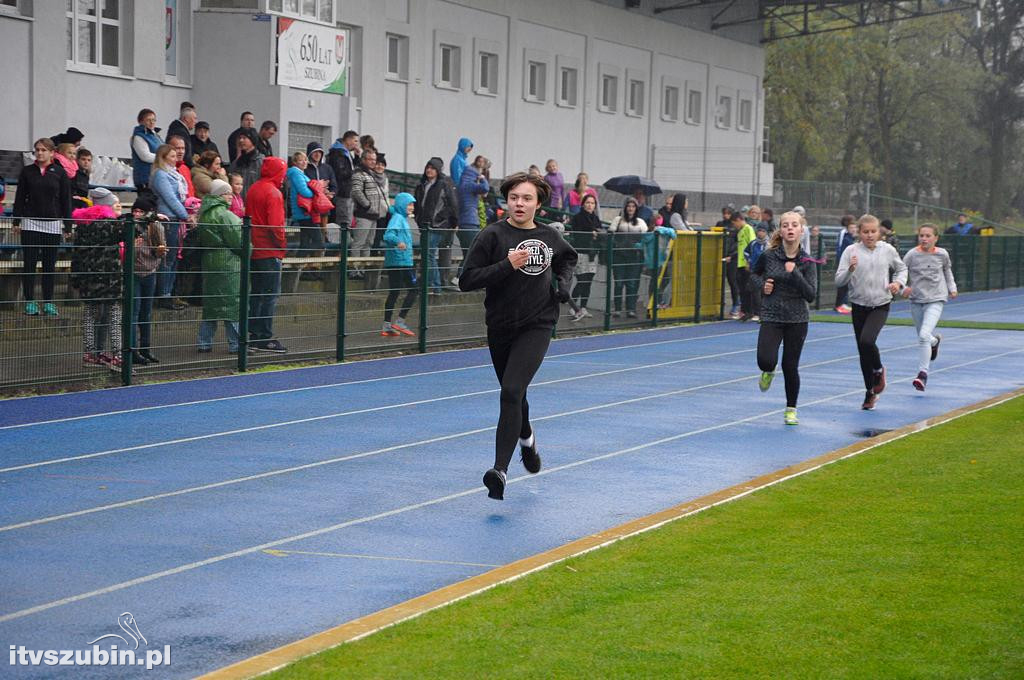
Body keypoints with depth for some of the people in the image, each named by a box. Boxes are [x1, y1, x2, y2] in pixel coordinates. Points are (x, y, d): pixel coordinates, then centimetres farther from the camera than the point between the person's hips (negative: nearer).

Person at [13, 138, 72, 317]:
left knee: (50, 264, 4)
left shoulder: (60, 173, 3)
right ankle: (30, 302, 5)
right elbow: (19, 198, 8)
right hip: (30, 222, 0)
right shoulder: (27, 171, 6)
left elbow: (66, 200, 4)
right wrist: (16, 222, 3)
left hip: (52, 224, 0)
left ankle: (48, 302, 11)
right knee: (29, 263, 0)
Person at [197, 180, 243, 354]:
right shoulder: (224, 215, -15)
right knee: (232, 302, -2)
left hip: (209, 262, 9)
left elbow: (201, 240, 15)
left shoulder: (204, 213, 12)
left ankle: (204, 342, 13)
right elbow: (238, 240, -15)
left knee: (210, 304, 12)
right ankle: (236, 344, 0)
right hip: (228, 263, -9)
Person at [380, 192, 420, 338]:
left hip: (392, 262, 10)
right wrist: (398, 242, -44)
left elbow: (388, 236, 28)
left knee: (394, 293, 8)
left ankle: (387, 326, 8)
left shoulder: (402, 218, 18)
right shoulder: (397, 218, -10)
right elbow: (388, 234, -26)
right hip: (401, 260, -10)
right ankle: (400, 321, -7)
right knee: (414, 289, -5)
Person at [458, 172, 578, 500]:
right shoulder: (493, 235, -9)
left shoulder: (549, 237, 2)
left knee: (512, 392, -20)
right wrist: (507, 265, -23)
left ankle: (500, 470, -24)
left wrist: (563, 282, 6)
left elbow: (568, 258, 25)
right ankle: (526, 439, 52)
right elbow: (467, 280, -14)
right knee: (513, 395, 19)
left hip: (537, 325, -1)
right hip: (500, 326, 1)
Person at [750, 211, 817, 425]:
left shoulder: (806, 261, -6)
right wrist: (762, 285, -4)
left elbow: (811, 295, -12)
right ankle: (768, 372, 20)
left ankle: (791, 409, 25)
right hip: (771, 317, 0)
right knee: (766, 361, -19)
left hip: (797, 319, 0)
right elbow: (754, 273, 16)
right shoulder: (768, 255, -4)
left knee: (790, 366, 5)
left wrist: (794, 273, -21)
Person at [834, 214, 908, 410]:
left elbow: (901, 268, 16)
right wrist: (850, 269, -27)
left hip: (880, 305, -1)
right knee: (862, 350, 8)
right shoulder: (851, 251, -6)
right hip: (859, 306, 1)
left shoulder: (887, 250, -2)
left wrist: (899, 282, -3)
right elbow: (839, 280, -9)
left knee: (867, 340, -25)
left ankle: (878, 370, 7)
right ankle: (870, 392, 25)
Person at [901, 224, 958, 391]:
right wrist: (903, 288, -21)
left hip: (935, 300, -2)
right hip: (916, 300, 2)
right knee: (923, 337, 18)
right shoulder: (912, 255, -8)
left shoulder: (942, 254, -2)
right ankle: (935, 341, 56)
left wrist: (952, 287, 14)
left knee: (924, 335, -20)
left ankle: (922, 374, -13)